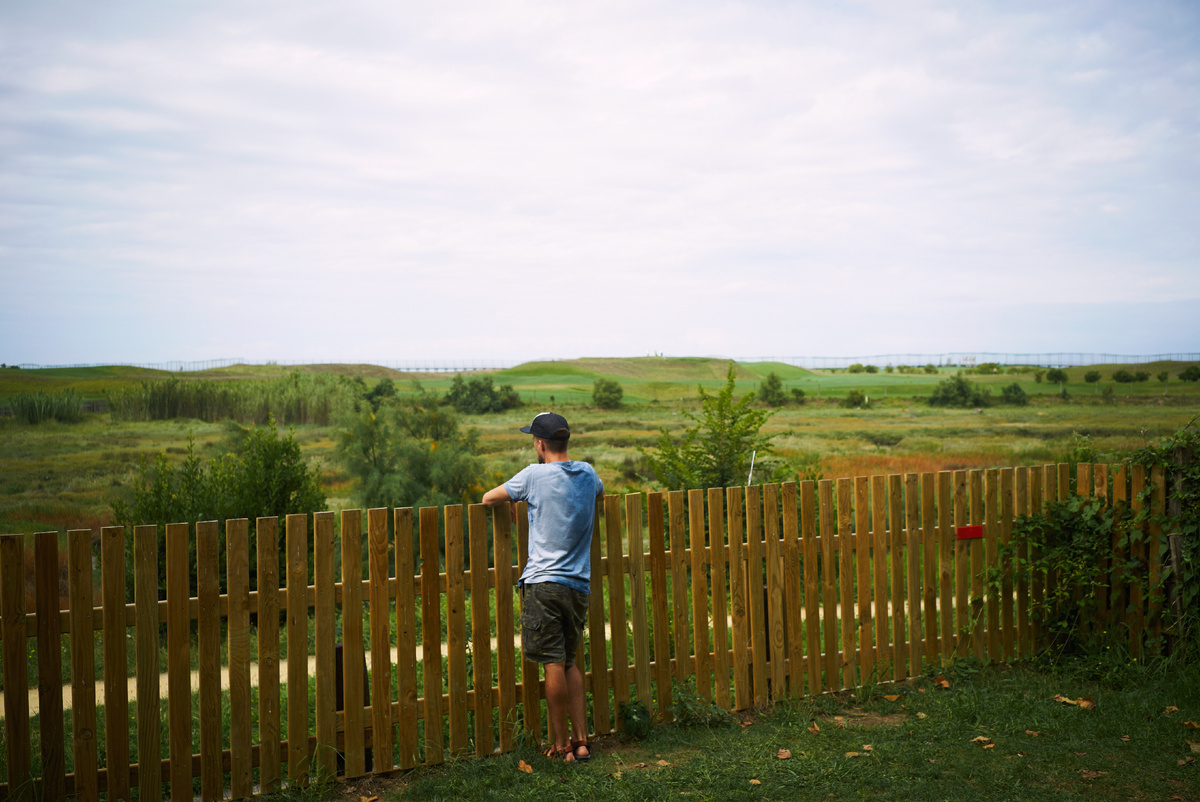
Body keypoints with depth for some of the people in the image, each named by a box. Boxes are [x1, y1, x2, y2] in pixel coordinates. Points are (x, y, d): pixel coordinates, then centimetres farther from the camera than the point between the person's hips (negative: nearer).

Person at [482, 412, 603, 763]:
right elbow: (600, 492, 34)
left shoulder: (535, 475, -6)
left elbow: (488, 498, 6)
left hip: (544, 583, -5)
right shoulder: (587, 473, 9)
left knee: (554, 665, -2)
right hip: (579, 585, 5)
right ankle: (581, 740, 13)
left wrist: (510, 507, 25)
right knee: (570, 663, 15)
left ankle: (561, 746, 5)